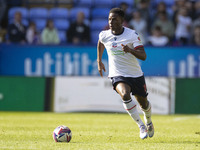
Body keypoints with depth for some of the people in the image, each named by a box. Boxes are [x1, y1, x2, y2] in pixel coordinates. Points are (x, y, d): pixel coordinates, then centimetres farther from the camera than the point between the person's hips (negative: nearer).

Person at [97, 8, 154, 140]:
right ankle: (141, 126, -20)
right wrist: (99, 61, 20)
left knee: (144, 104, 13)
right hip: (118, 75, 0)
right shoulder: (104, 35, -6)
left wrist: (130, 50, -35)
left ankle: (148, 122, 49)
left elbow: (143, 56, -17)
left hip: (136, 74, 0)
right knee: (125, 94, -31)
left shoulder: (132, 35, -14)